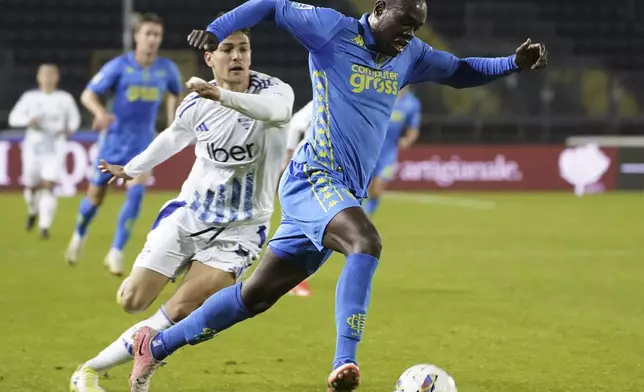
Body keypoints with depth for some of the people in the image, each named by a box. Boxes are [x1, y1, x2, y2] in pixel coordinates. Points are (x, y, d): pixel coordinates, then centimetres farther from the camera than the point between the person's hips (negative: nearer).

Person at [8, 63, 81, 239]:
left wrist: (70, 129, -4)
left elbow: (74, 118, 17)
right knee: (32, 187, 10)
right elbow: (13, 118, 1)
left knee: (48, 186, -16)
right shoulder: (30, 97, 3)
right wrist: (28, 120, -18)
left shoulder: (65, 99, 4)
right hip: (33, 147, 1)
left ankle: (45, 226, -17)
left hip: (55, 148, -1)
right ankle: (33, 211, 44)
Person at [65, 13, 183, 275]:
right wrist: (100, 112, -33)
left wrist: (172, 122, 5)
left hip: (142, 143, 1)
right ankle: (79, 237, 39)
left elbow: (175, 94, 18)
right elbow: (88, 95, -12)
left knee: (136, 193, -19)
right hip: (114, 140, -1)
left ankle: (116, 253, -10)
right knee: (96, 196, 8)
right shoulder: (119, 66, -12)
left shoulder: (167, 69, -4)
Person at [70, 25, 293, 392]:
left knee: (178, 312, -14)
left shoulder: (275, 90, -14)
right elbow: (173, 138, 19)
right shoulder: (197, 105, -4)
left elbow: (275, 109, -41)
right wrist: (133, 169, 33)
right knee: (133, 301, -3)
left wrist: (223, 96, -58)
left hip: (239, 230, -3)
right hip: (189, 213, 3)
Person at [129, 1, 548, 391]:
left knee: (256, 295, 10)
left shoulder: (410, 56, 14)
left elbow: (460, 71, 27)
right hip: (314, 178, -8)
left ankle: (156, 346, 23)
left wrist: (514, 63, 12)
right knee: (367, 242, -35)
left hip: (345, 195, 8)